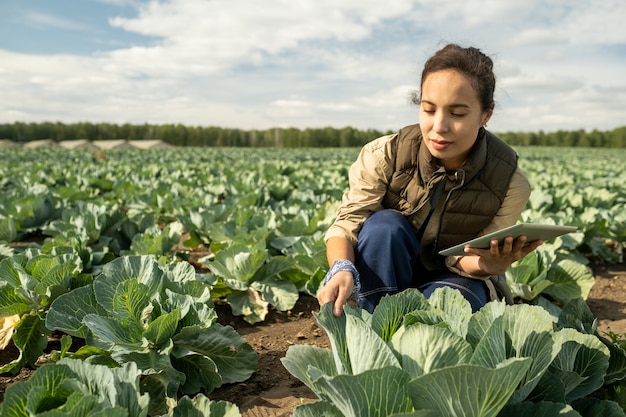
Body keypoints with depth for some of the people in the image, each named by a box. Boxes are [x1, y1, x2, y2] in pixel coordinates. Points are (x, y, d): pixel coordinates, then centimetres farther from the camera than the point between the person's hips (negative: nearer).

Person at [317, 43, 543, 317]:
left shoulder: (510, 182, -21)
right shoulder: (383, 156, -22)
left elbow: (471, 257, -15)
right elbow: (347, 222, -24)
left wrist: (487, 265, -41)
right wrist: (342, 269, -46)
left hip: (455, 279, -1)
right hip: (388, 270, 2)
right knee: (383, 225, -31)